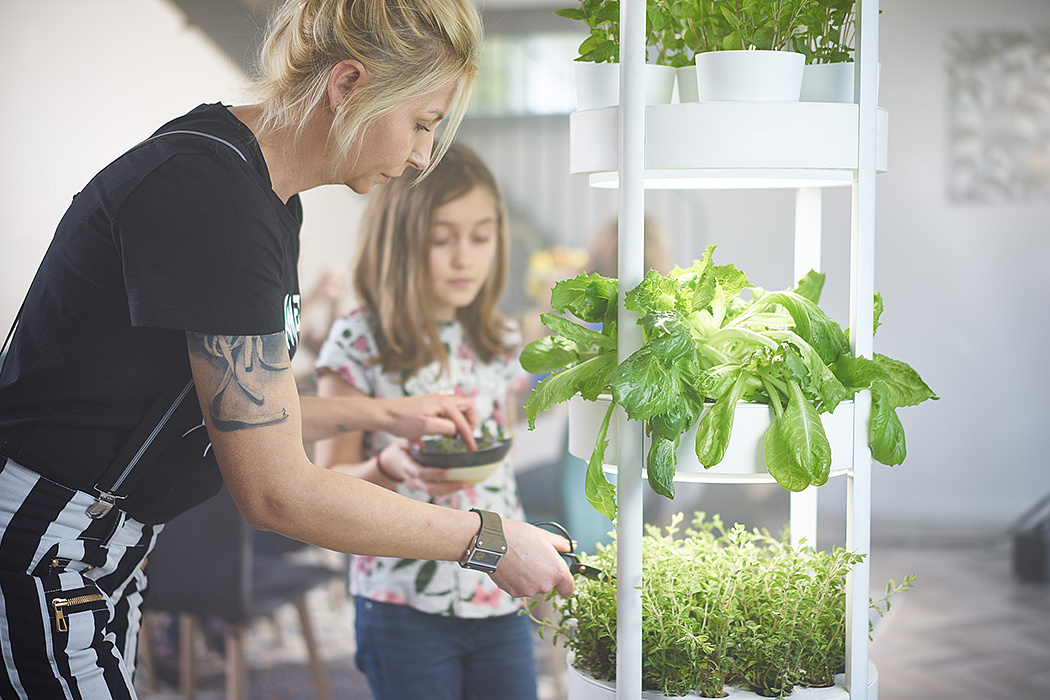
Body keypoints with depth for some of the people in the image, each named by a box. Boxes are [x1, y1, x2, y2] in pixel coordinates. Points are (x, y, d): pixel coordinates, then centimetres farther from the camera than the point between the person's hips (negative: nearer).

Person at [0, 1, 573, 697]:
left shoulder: (269, 199, 6)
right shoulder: (211, 195, -25)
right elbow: (277, 492, -25)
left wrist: (382, 414, 11)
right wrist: (490, 542, -17)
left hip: (106, 552, 10)